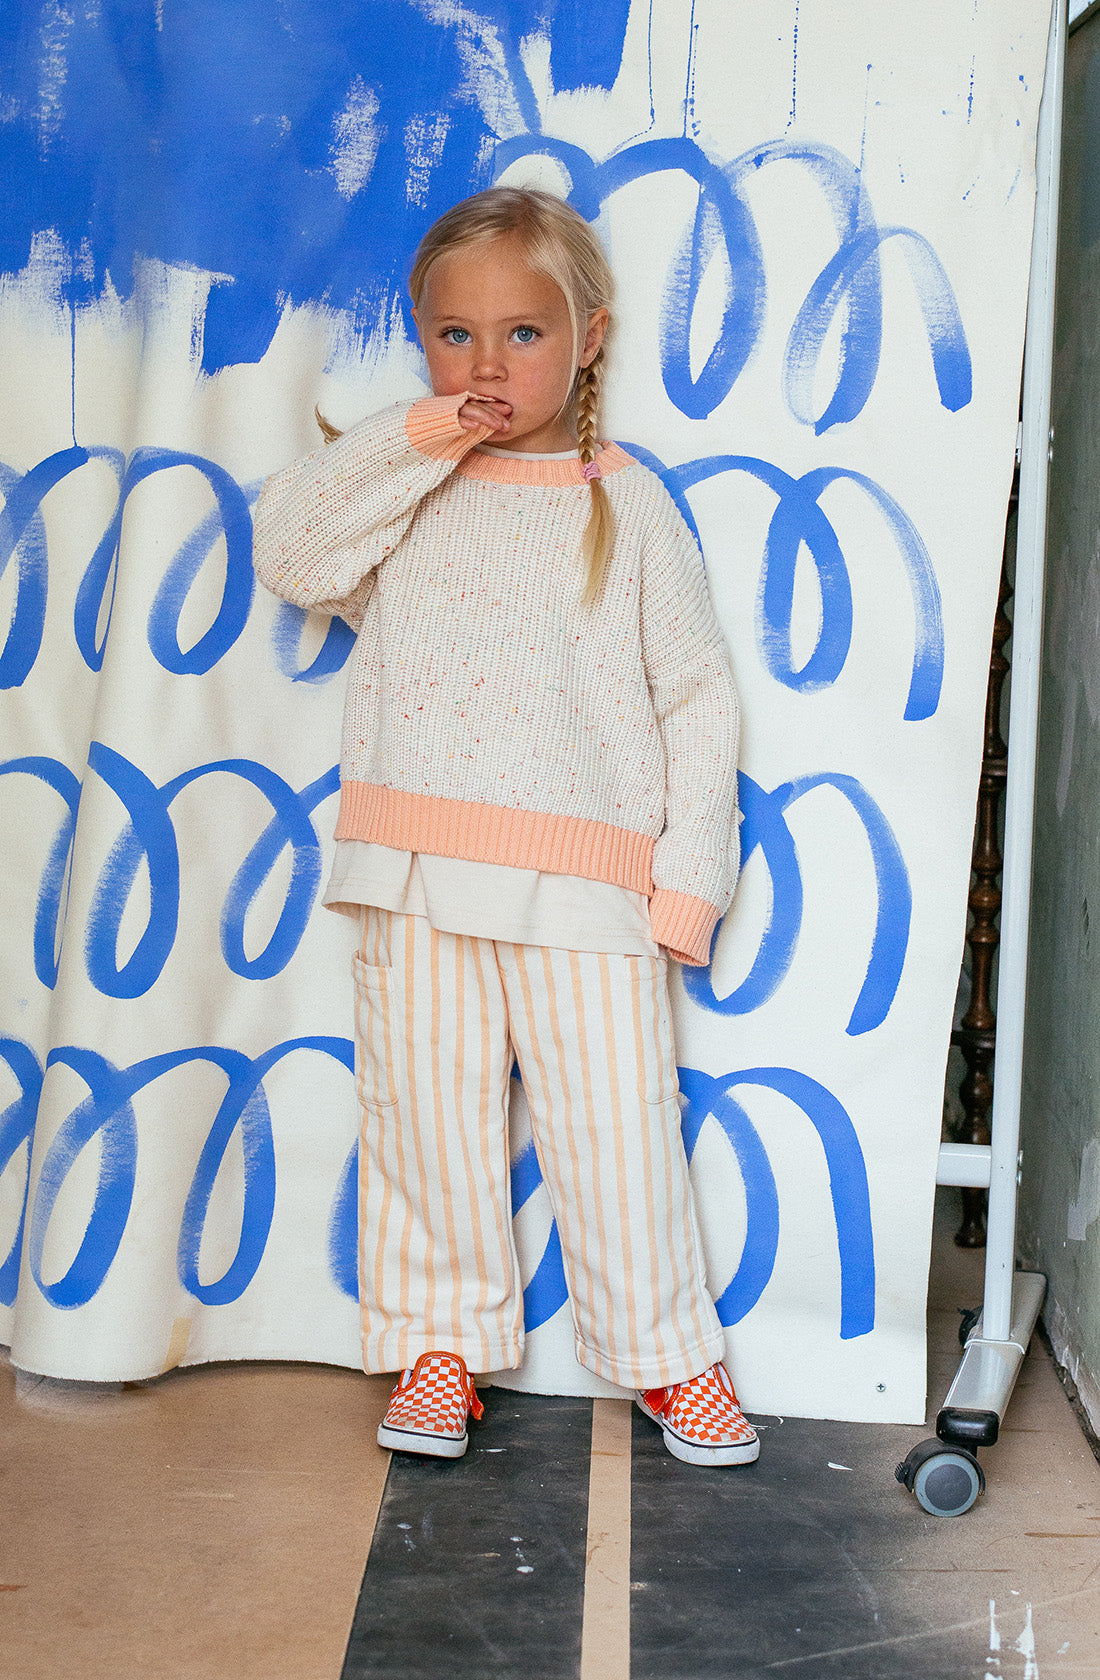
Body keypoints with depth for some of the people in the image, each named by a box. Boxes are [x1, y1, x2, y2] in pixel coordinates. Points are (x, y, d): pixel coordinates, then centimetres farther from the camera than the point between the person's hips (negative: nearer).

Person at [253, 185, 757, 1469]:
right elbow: (289, 554, -6)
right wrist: (414, 442, -8)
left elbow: (696, 695, 5)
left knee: (617, 1126, 1)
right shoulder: (398, 487, 12)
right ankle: (440, 1340, 24)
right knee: (426, 1112, 8)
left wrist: (690, 870, -2)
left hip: (585, 884, -2)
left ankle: (667, 1352, 19)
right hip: (417, 878, 2)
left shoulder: (627, 506, 7)